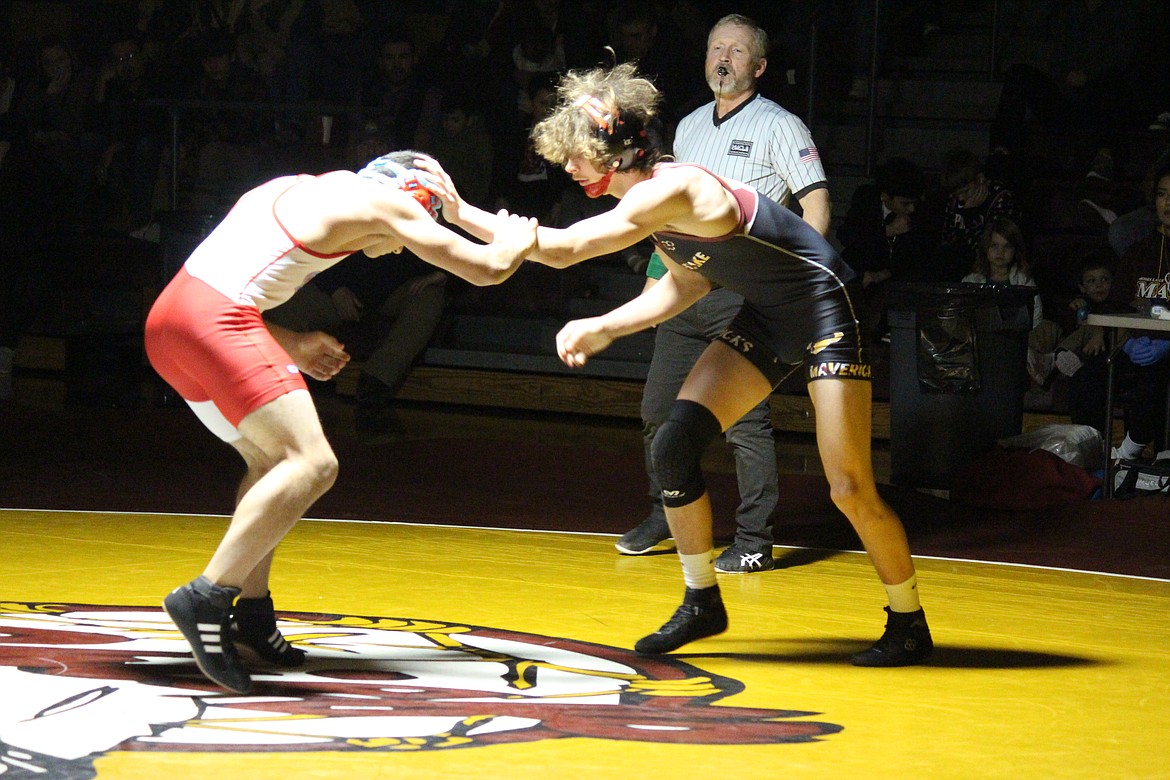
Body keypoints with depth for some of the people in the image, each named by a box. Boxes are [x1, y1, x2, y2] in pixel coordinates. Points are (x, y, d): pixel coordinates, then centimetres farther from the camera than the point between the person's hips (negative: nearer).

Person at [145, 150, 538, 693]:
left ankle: (252, 611, 23)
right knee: (312, 464, -14)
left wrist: (290, 346, 26)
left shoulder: (299, 189, 28)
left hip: (168, 320, 9)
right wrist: (516, 239, 30)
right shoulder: (383, 201, 5)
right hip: (214, 319, -9)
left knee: (274, 461, 22)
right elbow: (488, 268, 8)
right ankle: (207, 597, -21)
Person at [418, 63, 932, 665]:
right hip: (765, 321, 9)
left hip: (825, 313, -9)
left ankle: (909, 624, 10)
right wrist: (603, 328, 3)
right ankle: (701, 603, 14)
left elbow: (564, 250, -32)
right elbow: (686, 284, 13)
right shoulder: (650, 200, 0)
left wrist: (464, 215, -28)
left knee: (849, 487, -9)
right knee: (673, 446, 0)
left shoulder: (672, 190, -28)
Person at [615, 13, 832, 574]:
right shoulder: (689, 127, 17)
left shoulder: (779, 126, -2)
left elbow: (816, 204, -7)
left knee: (744, 418, -8)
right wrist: (658, 270, 20)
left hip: (744, 292, -6)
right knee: (659, 408, 8)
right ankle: (662, 516, 24)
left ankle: (754, 541, -4)